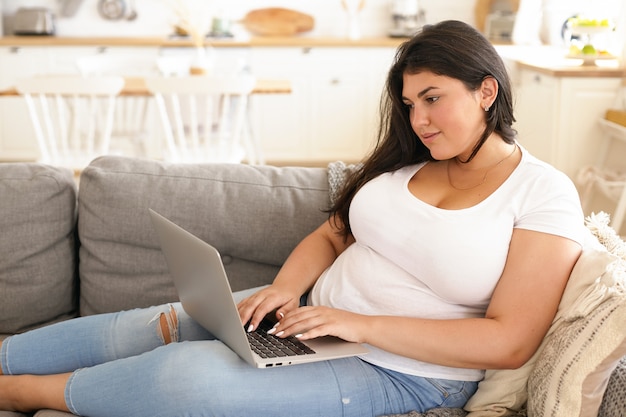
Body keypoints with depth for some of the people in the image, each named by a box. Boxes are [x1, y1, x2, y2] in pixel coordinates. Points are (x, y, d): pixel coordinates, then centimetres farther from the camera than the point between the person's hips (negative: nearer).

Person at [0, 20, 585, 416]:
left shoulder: (545, 194, -12)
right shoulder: (410, 159, 7)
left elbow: (510, 341, -18)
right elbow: (330, 236, 14)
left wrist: (360, 324, -22)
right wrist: (286, 288, -9)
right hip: (318, 314, 6)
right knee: (147, 328, -7)